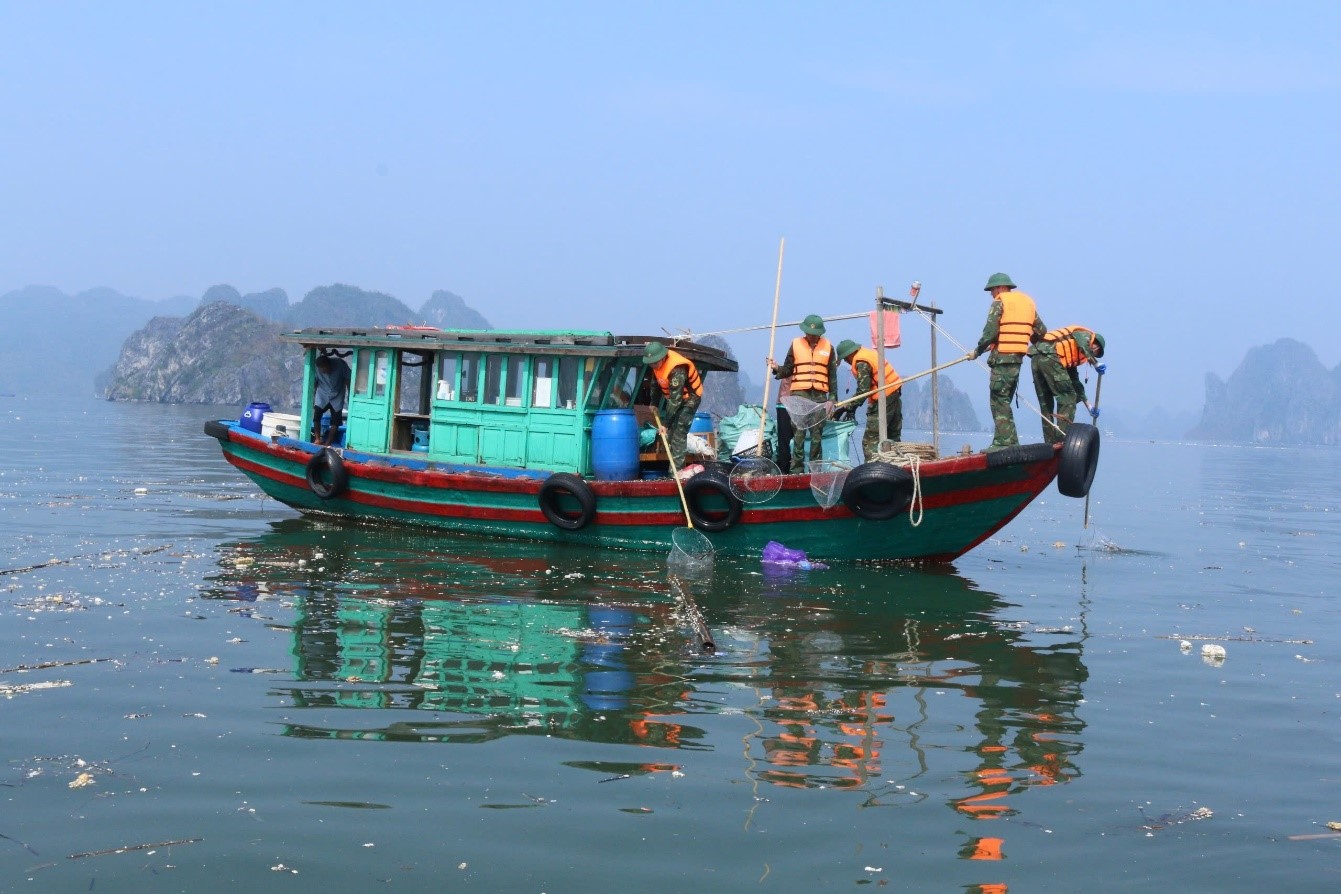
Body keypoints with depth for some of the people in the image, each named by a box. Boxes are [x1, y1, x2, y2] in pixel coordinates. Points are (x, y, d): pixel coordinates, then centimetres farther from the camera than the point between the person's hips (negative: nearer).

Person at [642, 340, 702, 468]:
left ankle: (676, 469, -16)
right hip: (674, 396, 8)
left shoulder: (677, 370, -35)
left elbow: (675, 399, -35)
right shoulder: (658, 362, -10)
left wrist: (665, 422, -34)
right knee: (669, 433, 7)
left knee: (679, 433, -15)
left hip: (689, 398, -8)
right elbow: (656, 382, 10)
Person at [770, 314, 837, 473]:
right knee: (799, 433, -6)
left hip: (820, 396, 1)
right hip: (799, 394, -1)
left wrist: (832, 398, 6)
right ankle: (797, 469, -5)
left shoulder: (827, 347, 11)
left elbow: (832, 375, 12)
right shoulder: (796, 344, 9)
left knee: (817, 434, 4)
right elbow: (788, 370, 12)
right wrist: (777, 369, -8)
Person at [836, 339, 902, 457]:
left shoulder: (861, 363, -16)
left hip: (883, 399, -10)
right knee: (894, 437, 16)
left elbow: (863, 390, -21)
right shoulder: (870, 352, 13)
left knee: (870, 441, -8)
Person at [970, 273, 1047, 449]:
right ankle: (1010, 441, 12)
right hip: (1018, 358, 8)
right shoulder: (1027, 302, 18)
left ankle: (1003, 442, -13)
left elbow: (990, 332, -13)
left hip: (1002, 358, -8)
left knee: (999, 400, -8)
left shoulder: (1000, 302, -4)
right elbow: (1041, 332, 17)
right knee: (1004, 401, 14)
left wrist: (977, 351, -2)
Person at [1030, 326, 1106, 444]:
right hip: (1049, 357, -9)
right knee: (1067, 397, -2)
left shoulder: (1073, 355, 35)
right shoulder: (1086, 334, 14)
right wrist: (1096, 364, -10)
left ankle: (1050, 442, 17)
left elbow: (1075, 382, 38)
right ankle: (1062, 439, -7)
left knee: (1045, 403, 15)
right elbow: (1083, 345, -13)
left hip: (1035, 358, 9)